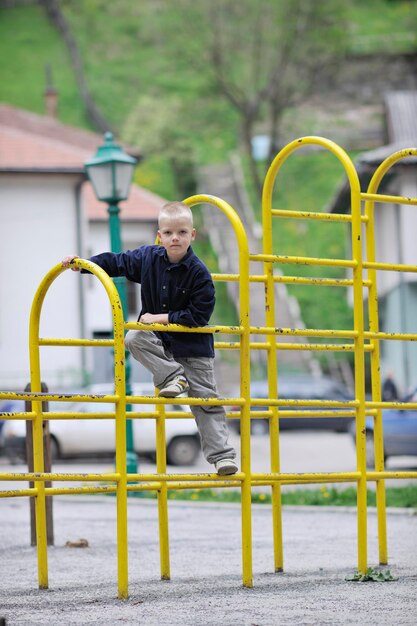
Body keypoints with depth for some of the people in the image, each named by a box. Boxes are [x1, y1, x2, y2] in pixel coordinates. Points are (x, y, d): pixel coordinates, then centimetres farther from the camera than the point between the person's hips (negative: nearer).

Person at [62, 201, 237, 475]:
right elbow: (116, 262, 4)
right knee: (134, 338, -26)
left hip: (192, 345, -4)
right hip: (159, 339, 4)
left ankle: (222, 455, -4)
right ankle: (174, 377, -19)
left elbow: (198, 315, -21)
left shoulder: (199, 273, -21)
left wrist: (162, 318, -21)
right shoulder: (148, 257, -8)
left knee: (206, 400, -6)